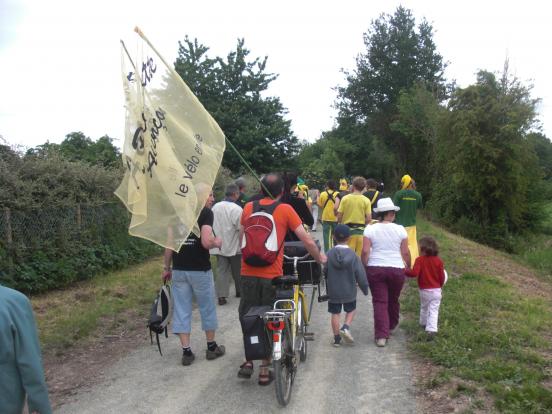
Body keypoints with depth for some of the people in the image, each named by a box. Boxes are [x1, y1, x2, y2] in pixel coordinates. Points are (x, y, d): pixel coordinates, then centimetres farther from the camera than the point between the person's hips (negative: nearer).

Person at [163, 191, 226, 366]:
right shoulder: (206, 212, -9)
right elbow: (206, 242, -21)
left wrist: (167, 268, 14)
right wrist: (217, 242, 1)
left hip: (179, 270, 5)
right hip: (200, 270, -4)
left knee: (181, 310, 9)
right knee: (207, 309, 13)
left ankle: (186, 351, 12)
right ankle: (211, 347, 26)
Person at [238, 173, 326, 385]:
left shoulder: (248, 207, 6)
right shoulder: (285, 209, -4)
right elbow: (308, 241, -3)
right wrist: (320, 258, 14)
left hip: (248, 273, 3)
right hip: (271, 275, -2)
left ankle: (249, 362, 21)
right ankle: (264, 371, 17)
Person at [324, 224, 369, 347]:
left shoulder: (329, 254, -9)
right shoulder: (353, 255, -11)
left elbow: (324, 272, -2)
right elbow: (360, 275, -8)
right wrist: (365, 288, 6)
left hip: (333, 291, 1)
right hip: (349, 291, 0)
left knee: (335, 313, 10)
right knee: (351, 310, 20)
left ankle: (337, 338, 13)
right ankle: (346, 327, -2)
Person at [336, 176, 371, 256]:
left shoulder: (345, 198, -3)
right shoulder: (366, 200, -3)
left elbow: (339, 216, -4)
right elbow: (369, 218, -7)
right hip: (361, 230, 1)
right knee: (360, 256, 8)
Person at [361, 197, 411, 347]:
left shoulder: (370, 229, -3)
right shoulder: (400, 230, -3)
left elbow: (365, 251, -8)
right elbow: (405, 253, -1)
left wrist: (364, 267, 3)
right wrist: (408, 267, 14)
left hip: (375, 269, -1)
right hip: (396, 269, 1)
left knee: (379, 301, 3)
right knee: (393, 300, 20)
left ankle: (381, 335, -2)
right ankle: (391, 326, 41)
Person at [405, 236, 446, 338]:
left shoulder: (419, 260, -14)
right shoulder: (439, 261, -4)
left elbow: (414, 273, -24)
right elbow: (442, 277, 1)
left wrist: (405, 271, -8)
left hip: (424, 291, -1)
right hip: (436, 291, 1)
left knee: (424, 308, 22)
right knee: (434, 311, 0)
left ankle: (424, 324, 40)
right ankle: (432, 329, -12)